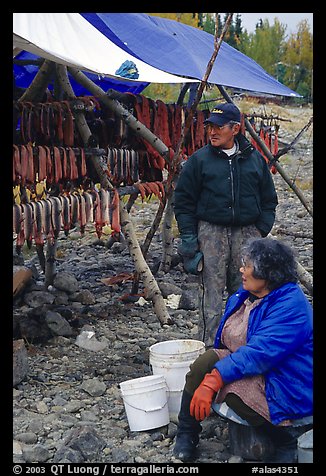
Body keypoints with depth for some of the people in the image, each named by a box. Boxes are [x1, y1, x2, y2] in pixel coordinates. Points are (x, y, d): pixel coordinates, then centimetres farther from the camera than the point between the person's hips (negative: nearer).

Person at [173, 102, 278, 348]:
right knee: (211, 291, -5)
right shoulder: (199, 160, 2)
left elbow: (269, 199, 15)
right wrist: (188, 236, -2)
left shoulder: (255, 159, 8)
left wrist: (261, 230, 5)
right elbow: (183, 200, 4)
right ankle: (209, 347, 1)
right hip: (211, 232, -2)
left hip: (247, 233, 2)